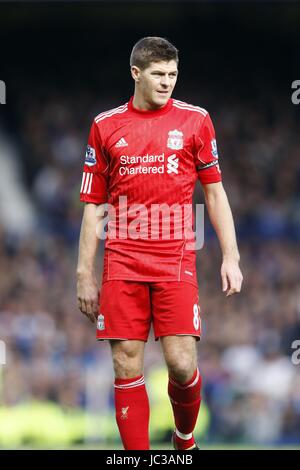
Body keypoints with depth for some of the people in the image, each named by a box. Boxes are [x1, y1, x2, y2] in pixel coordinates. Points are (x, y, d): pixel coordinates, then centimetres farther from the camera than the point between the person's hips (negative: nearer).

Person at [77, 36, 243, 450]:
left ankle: (185, 436, 20)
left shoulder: (195, 120, 5)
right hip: (122, 262, 1)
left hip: (176, 259, -1)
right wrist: (85, 275, 7)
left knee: (182, 365, -9)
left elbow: (215, 193, 10)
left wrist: (231, 257, 2)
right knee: (127, 368, -3)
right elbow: (93, 206, 11)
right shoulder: (105, 126, 7)